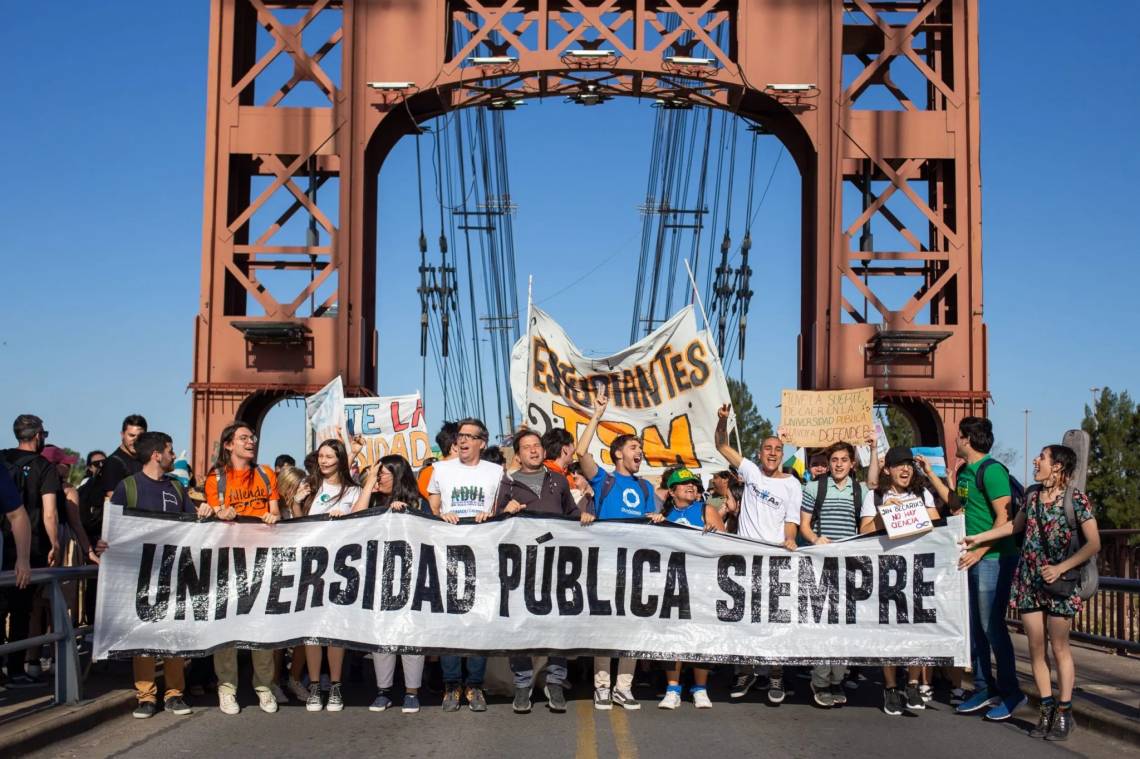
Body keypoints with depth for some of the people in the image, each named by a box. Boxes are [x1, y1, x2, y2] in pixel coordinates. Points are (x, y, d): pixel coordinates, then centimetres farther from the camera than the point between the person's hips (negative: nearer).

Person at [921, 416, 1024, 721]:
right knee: (973, 627, 12)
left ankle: (1010, 692, 6)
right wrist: (930, 474, 27)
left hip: (993, 557, -9)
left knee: (992, 627, -4)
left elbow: (1005, 518, -18)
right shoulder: (965, 471, 13)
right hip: (971, 558, 9)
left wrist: (980, 550, -20)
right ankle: (985, 689, 20)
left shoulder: (991, 470, -14)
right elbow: (955, 503, 30)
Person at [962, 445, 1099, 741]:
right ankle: (1047, 710, 14)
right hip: (1028, 579, 5)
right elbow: (1016, 524, 23)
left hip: (1059, 582, -5)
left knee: (1059, 647, 0)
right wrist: (978, 538, 21)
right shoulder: (1032, 494, 7)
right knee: (1036, 647, 6)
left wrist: (1061, 568, -15)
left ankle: (1064, 713, 10)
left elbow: (1093, 544, -10)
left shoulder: (1075, 499, -9)